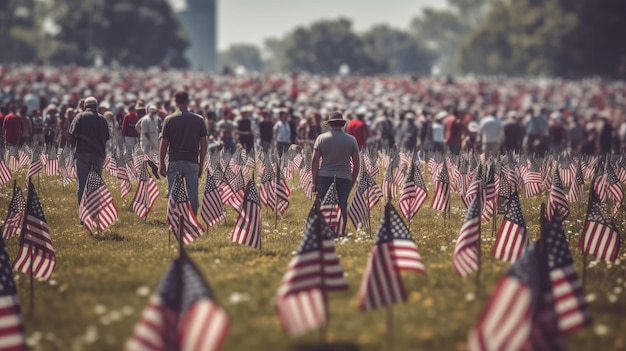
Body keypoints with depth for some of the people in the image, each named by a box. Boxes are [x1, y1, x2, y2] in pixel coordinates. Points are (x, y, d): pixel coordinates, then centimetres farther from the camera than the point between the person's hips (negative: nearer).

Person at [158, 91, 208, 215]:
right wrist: (201, 164, 10)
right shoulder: (199, 120, 2)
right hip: (192, 161, 0)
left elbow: (164, 144, -1)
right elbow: (203, 145, 3)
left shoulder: (169, 120, 0)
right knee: (193, 195, 4)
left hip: (174, 162, 0)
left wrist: (161, 164, 5)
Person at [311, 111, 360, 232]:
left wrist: (314, 182, 3)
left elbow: (314, 161, -1)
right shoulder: (351, 139, 5)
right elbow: (357, 163, 5)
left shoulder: (321, 138, 3)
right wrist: (353, 181, 15)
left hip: (324, 177, 0)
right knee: (342, 207, 4)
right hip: (344, 178, 0)